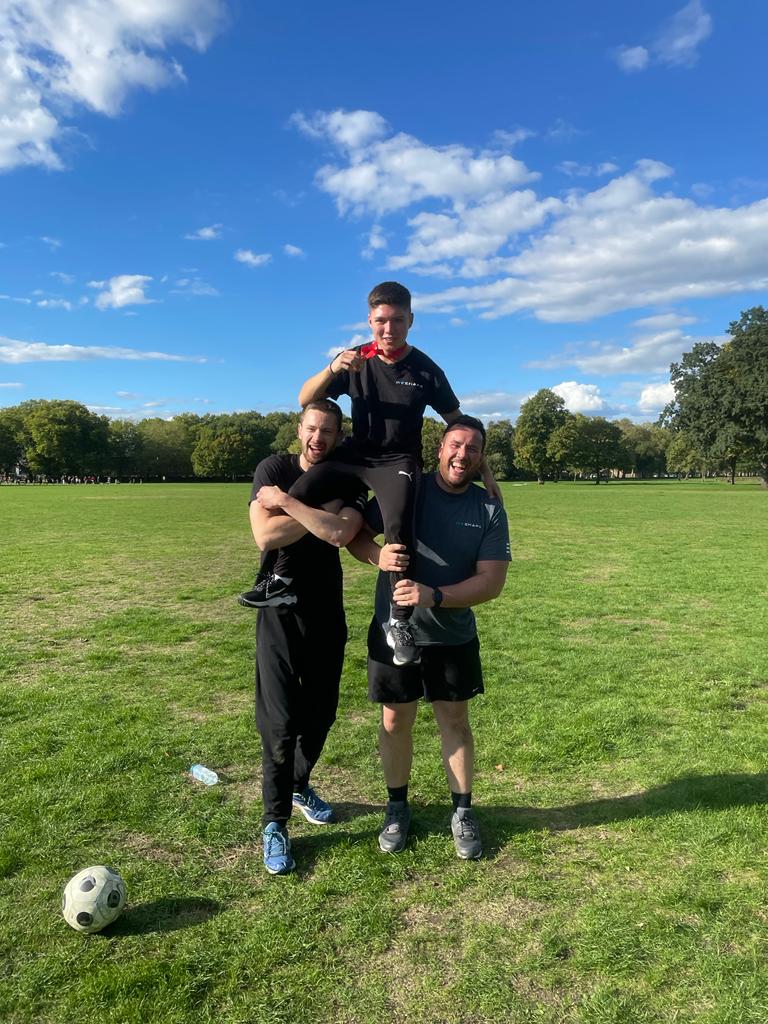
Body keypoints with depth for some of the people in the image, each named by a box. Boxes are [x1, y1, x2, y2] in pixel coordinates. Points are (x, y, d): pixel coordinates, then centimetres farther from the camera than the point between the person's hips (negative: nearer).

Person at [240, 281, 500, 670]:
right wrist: (332, 368, -22)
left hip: (398, 460, -3)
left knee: (398, 526, -30)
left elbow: (457, 422, 7)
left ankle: (400, 620, -19)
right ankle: (281, 579, -4)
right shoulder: (356, 360, 1)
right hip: (354, 454, 3)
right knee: (295, 497, -19)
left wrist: (484, 470, 5)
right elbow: (305, 400, -3)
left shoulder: (425, 370, -3)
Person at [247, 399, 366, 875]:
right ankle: (275, 824, 15)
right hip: (280, 612, -2)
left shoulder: (349, 483, -2)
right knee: (280, 722, -3)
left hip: (327, 614, 3)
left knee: (320, 715, 15)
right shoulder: (273, 469, -5)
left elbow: (340, 534, -24)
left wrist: (287, 501, -21)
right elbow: (265, 536, -20)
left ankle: (299, 786, 42)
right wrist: (324, 511, -18)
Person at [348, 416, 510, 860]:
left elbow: (492, 581, -13)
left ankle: (463, 812, 31)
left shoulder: (490, 510, -7)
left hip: (453, 637, 0)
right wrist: (378, 554, -23)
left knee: (455, 721, 12)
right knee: (395, 721, 11)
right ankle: (398, 807, 33)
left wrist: (434, 596, -28)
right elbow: (355, 535, 0)